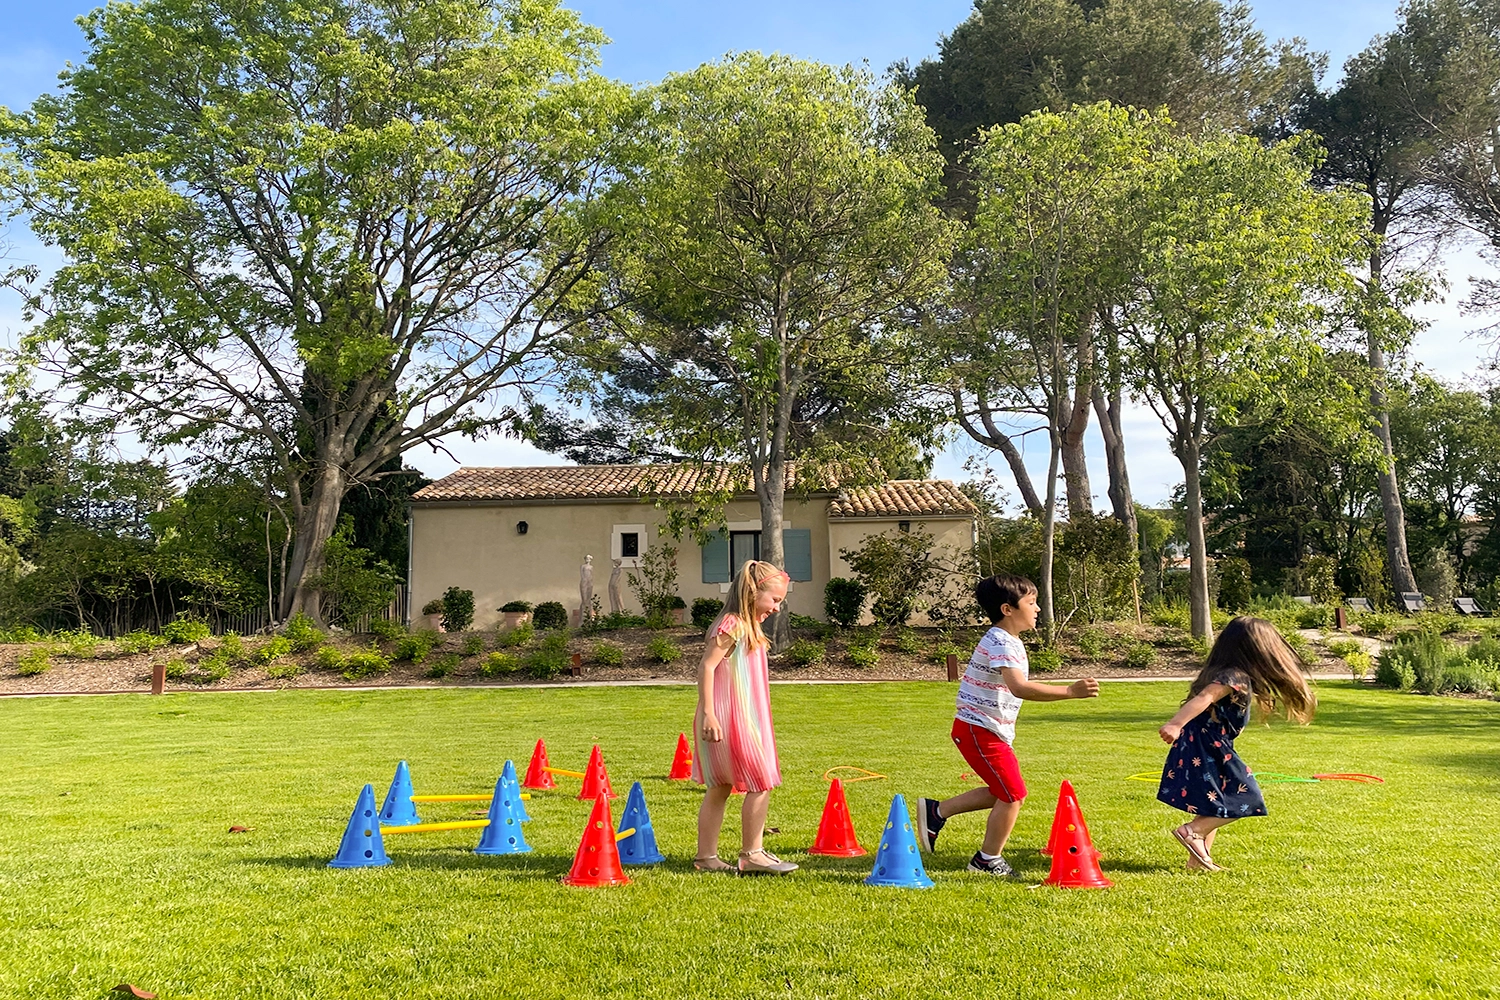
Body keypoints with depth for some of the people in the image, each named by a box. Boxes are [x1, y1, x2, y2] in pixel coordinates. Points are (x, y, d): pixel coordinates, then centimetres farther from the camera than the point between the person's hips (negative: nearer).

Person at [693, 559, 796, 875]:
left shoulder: (750, 626, 16)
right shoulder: (731, 625, -14)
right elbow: (707, 666, -20)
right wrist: (708, 713, -24)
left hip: (744, 720, 10)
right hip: (728, 720, -10)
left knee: (719, 789, 12)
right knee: (761, 784, -3)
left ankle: (706, 856, 18)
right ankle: (751, 854, 5)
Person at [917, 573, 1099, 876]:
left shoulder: (1009, 641, 11)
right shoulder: (1000, 643, -22)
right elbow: (1019, 688, -38)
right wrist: (1071, 691, -42)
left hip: (988, 731, 10)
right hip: (981, 731, -10)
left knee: (1001, 792, 19)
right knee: (1013, 794, -1)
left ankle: (936, 811, 25)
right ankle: (988, 859, 14)